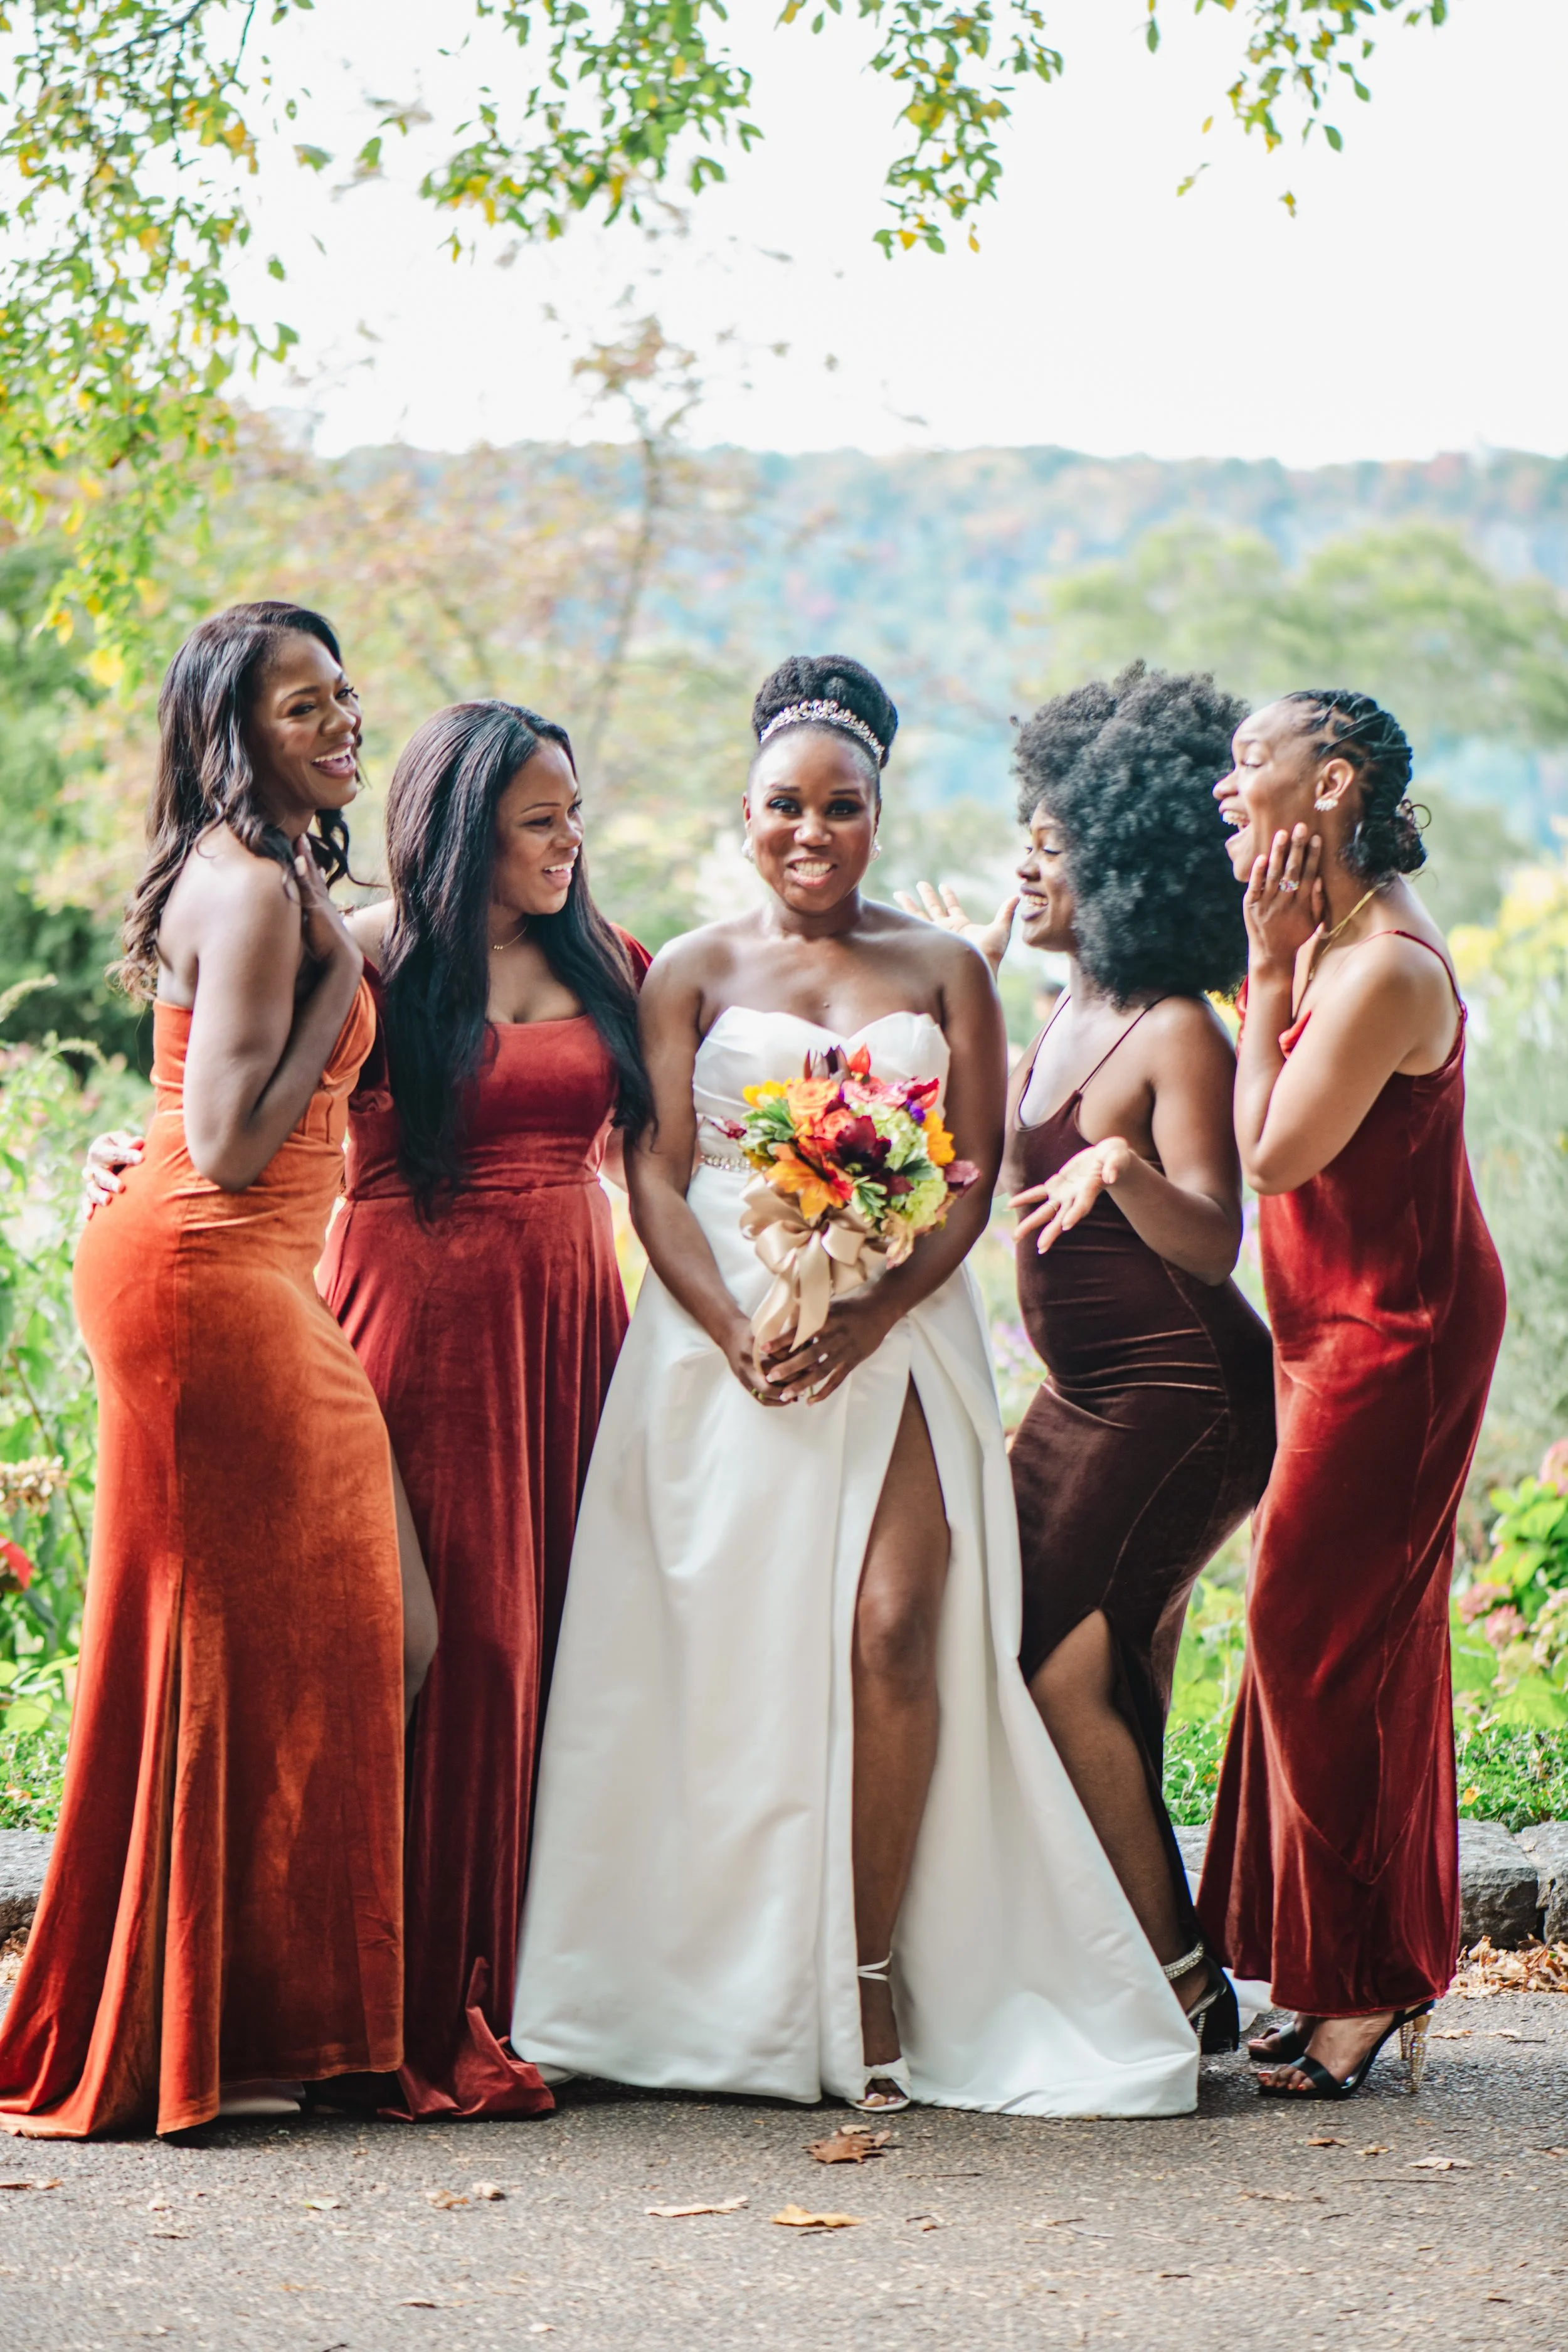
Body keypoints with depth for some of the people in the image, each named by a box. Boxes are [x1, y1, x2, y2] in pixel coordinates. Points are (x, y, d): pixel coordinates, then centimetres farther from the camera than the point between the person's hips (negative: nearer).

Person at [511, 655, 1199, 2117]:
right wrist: (733, 1328, -13)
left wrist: (871, 1314, -11)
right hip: (724, 1334, 0)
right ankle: (737, 1992, -1)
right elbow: (654, 1172, 3)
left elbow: (975, 1175, 5)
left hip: (898, 1331, 0)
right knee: (730, 1652, -7)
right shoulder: (693, 973, 12)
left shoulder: (943, 972, 13)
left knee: (893, 1629, -15)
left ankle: (875, 1981, -9)